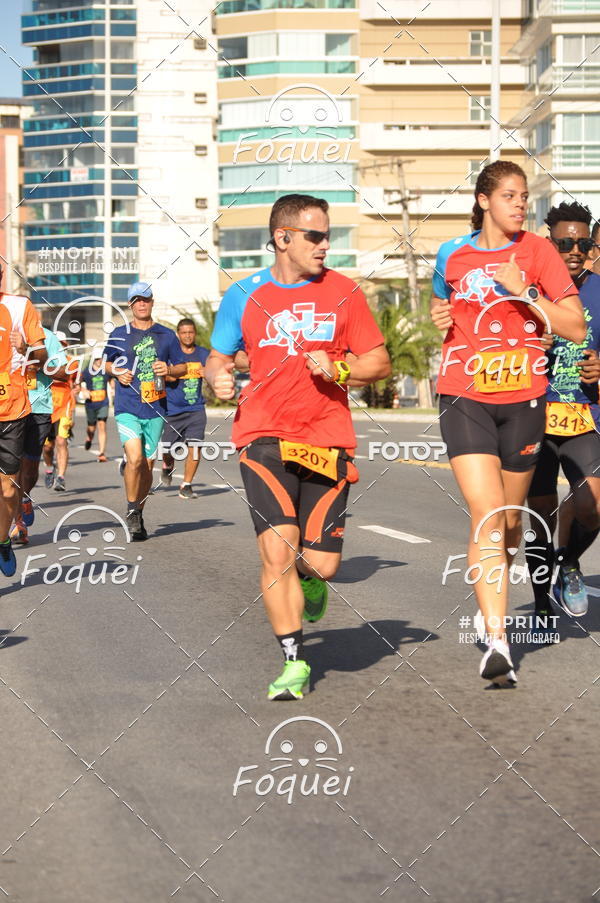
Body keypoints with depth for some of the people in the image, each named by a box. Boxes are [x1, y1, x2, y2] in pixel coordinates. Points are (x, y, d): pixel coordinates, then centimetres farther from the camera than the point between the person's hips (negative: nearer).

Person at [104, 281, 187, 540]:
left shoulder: (166, 335, 8)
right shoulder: (119, 335, 6)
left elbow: (183, 367, 14)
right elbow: (107, 363, 18)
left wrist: (169, 369, -8)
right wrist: (117, 372, -3)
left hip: (155, 409, 2)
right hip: (127, 407, -2)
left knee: (147, 464, 6)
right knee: (135, 458, -19)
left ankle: (139, 513, 25)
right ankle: (131, 511, -2)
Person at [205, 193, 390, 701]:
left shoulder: (343, 292, 6)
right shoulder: (244, 297, 6)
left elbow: (379, 362, 9)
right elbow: (218, 358, 16)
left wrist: (337, 370, -10)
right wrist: (219, 378, -7)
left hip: (328, 440, 1)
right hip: (265, 437, -1)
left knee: (322, 563, -2)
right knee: (277, 550, -14)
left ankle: (308, 574, 38)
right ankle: (295, 662, 0)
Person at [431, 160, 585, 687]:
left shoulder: (536, 251, 1)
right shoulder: (452, 257, 7)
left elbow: (576, 329, -5)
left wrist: (524, 290, -14)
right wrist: (440, 317, 3)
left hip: (523, 399, 0)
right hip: (465, 398, 0)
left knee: (510, 518, 12)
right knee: (486, 514, -16)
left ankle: (494, 600, 40)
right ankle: (497, 641, -21)